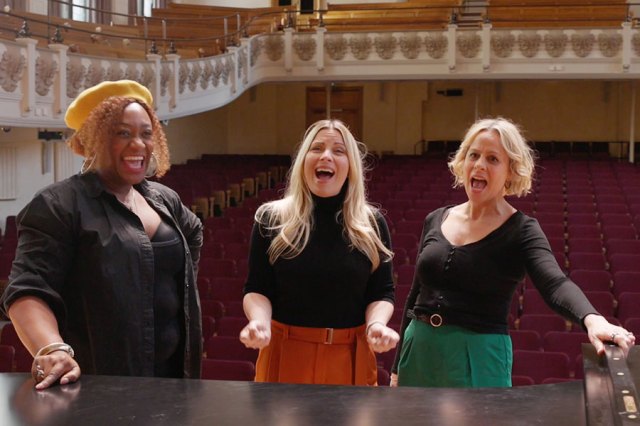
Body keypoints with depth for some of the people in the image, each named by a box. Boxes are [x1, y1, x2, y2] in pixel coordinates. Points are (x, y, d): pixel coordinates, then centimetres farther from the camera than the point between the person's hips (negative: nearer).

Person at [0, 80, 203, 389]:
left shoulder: (164, 200, 9)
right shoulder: (59, 205, -12)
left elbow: (192, 233, 30)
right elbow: (28, 290, -22)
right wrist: (52, 349, -39)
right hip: (98, 383, -6)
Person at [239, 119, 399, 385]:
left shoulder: (372, 225, 1)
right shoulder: (271, 219, -2)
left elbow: (382, 292, 4)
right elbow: (257, 288, 0)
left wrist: (377, 323, -17)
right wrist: (260, 320, -20)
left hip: (350, 356, 1)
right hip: (285, 353, -1)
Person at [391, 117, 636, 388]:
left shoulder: (520, 230, -7)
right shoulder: (435, 220, 7)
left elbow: (555, 284, -24)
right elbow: (415, 295, 12)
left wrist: (593, 320, -44)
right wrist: (397, 369, 13)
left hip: (478, 358, -4)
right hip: (419, 350, 4)